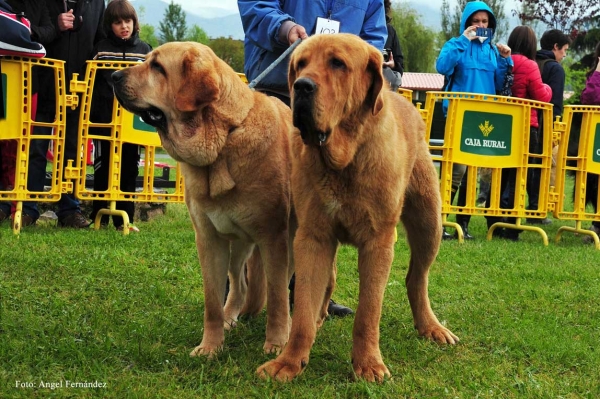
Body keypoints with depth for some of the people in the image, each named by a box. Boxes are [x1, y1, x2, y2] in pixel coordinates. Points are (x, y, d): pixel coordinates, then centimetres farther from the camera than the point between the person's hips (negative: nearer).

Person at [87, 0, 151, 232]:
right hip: (105, 119, -2)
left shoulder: (144, 50, 8)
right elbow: (90, 84, 2)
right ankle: (99, 217, 11)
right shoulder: (102, 49, 3)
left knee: (129, 169, 4)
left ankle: (124, 218, 10)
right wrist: (90, 115, -5)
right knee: (103, 168, 4)